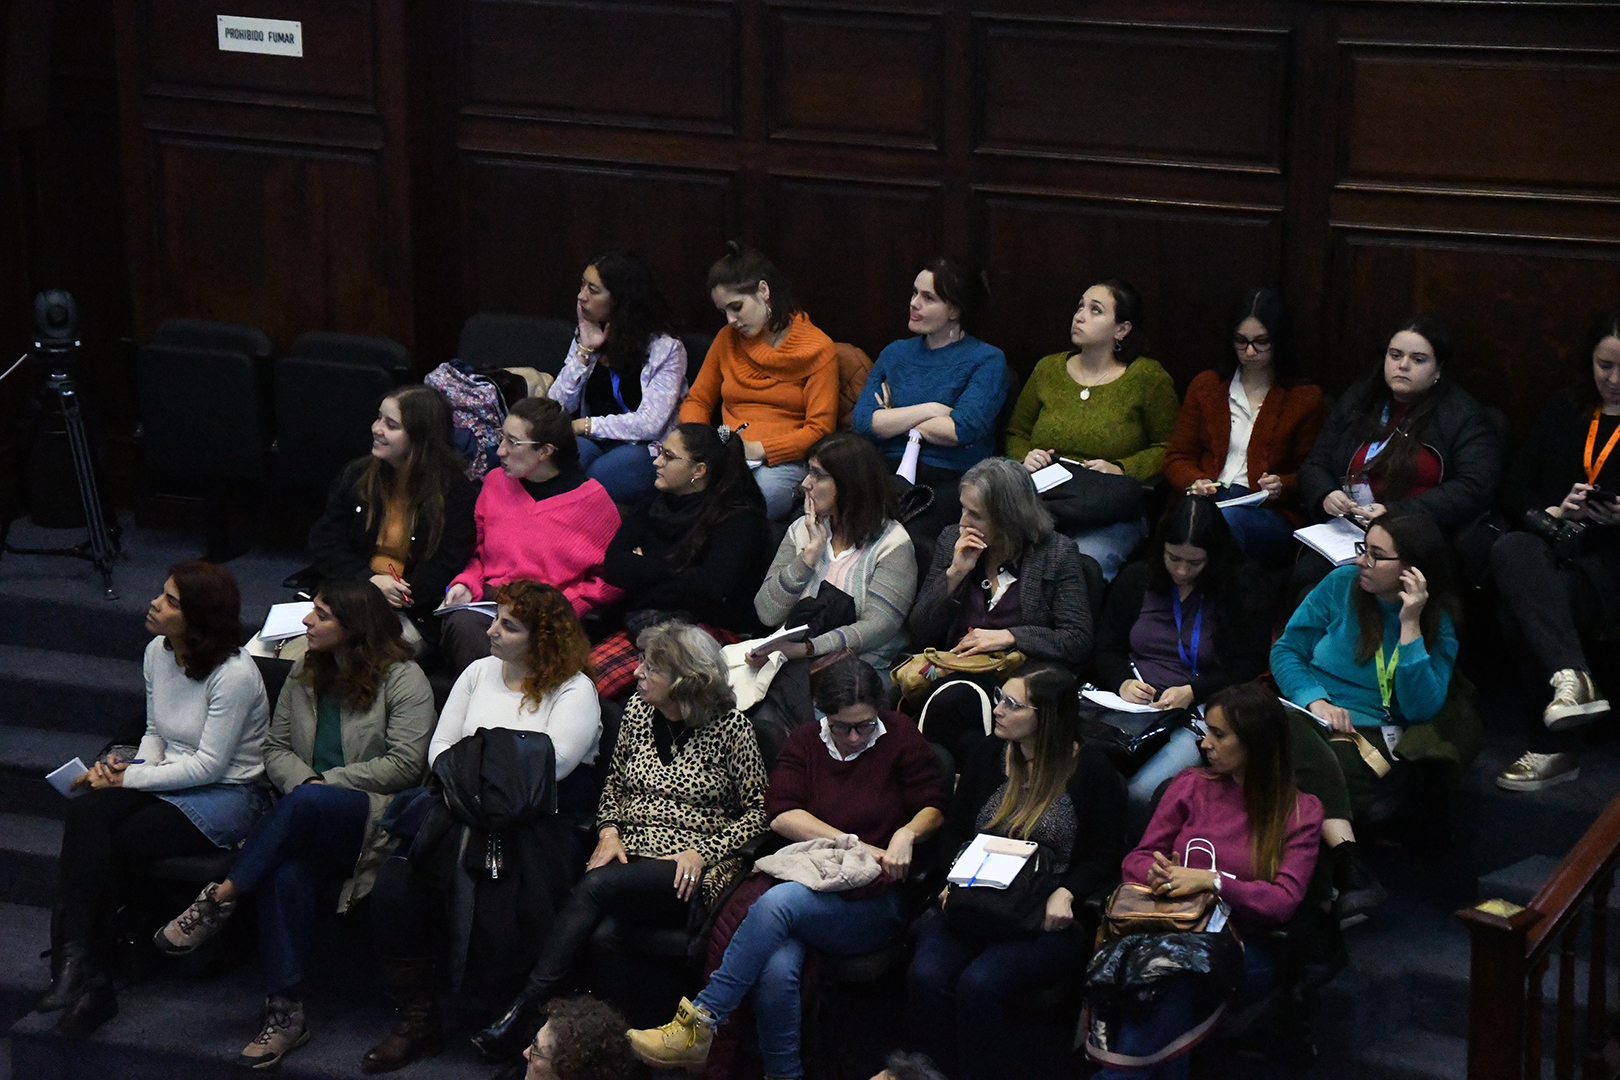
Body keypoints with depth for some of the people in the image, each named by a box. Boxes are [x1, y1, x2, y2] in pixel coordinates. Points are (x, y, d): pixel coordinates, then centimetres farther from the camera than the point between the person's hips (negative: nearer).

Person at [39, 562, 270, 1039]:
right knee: (85, 813, -26)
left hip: (226, 796, -7)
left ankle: (78, 972, -10)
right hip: (168, 781, 7)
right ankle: (79, 974, -28)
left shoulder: (233, 673, -19)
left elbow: (209, 765, -19)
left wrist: (130, 778, -17)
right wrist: (129, 766, -5)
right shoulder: (158, 652, 6)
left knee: (107, 850, -26)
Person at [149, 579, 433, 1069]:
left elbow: (404, 764, -10)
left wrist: (324, 784, -11)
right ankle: (284, 1014, -32)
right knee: (286, 874, -33)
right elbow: (276, 748, 17)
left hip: (373, 816, -4)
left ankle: (221, 898, -27)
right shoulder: (304, 675, 18)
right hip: (308, 819, 4)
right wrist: (305, 778, -6)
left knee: (308, 802, -40)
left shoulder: (403, 680, -2)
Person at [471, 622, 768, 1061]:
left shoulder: (730, 727, -3)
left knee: (595, 888, -32)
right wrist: (609, 832, 5)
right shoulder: (638, 709, 12)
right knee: (602, 929, -31)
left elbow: (758, 811, -2)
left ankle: (523, 1011, -33)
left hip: (690, 873, -5)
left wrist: (703, 852, -12)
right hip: (630, 856, 5)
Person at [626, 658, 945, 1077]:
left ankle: (700, 1023, -28)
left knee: (778, 901, -33)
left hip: (874, 905, -3)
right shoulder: (805, 741, 13)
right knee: (776, 969, -33)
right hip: (811, 889, 3)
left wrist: (907, 834, -15)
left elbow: (933, 809, 9)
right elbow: (781, 815, 1)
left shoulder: (900, 737, 8)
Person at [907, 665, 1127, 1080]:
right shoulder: (989, 757, 14)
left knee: (978, 983, -32)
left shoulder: (1090, 769, 2)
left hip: (1047, 919, -4)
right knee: (926, 976, -27)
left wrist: (1065, 893, -16)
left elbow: (1104, 856, 2)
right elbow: (954, 832, 19)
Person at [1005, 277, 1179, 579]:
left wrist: (1120, 469, -10)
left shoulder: (1148, 377, 5)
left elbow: (1167, 449, 5)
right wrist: (1025, 458, 2)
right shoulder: (1048, 370, 17)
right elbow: (1016, 434, 25)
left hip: (1110, 514, -3)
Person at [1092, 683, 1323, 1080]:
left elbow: (1284, 900, -6)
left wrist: (1211, 881, -19)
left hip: (1246, 948, -2)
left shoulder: (1300, 810, 5)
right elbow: (1136, 859, 14)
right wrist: (1157, 873, -10)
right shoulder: (1191, 786, 13)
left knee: (1173, 970, -38)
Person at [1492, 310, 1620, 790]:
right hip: (1554, 548, 4)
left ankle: (1551, 748, -34)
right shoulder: (1562, 416, 22)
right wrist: (1554, 513, -4)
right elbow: (1516, 494, 17)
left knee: (1542, 600, -34)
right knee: (1511, 550, -33)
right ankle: (1570, 678, -50)